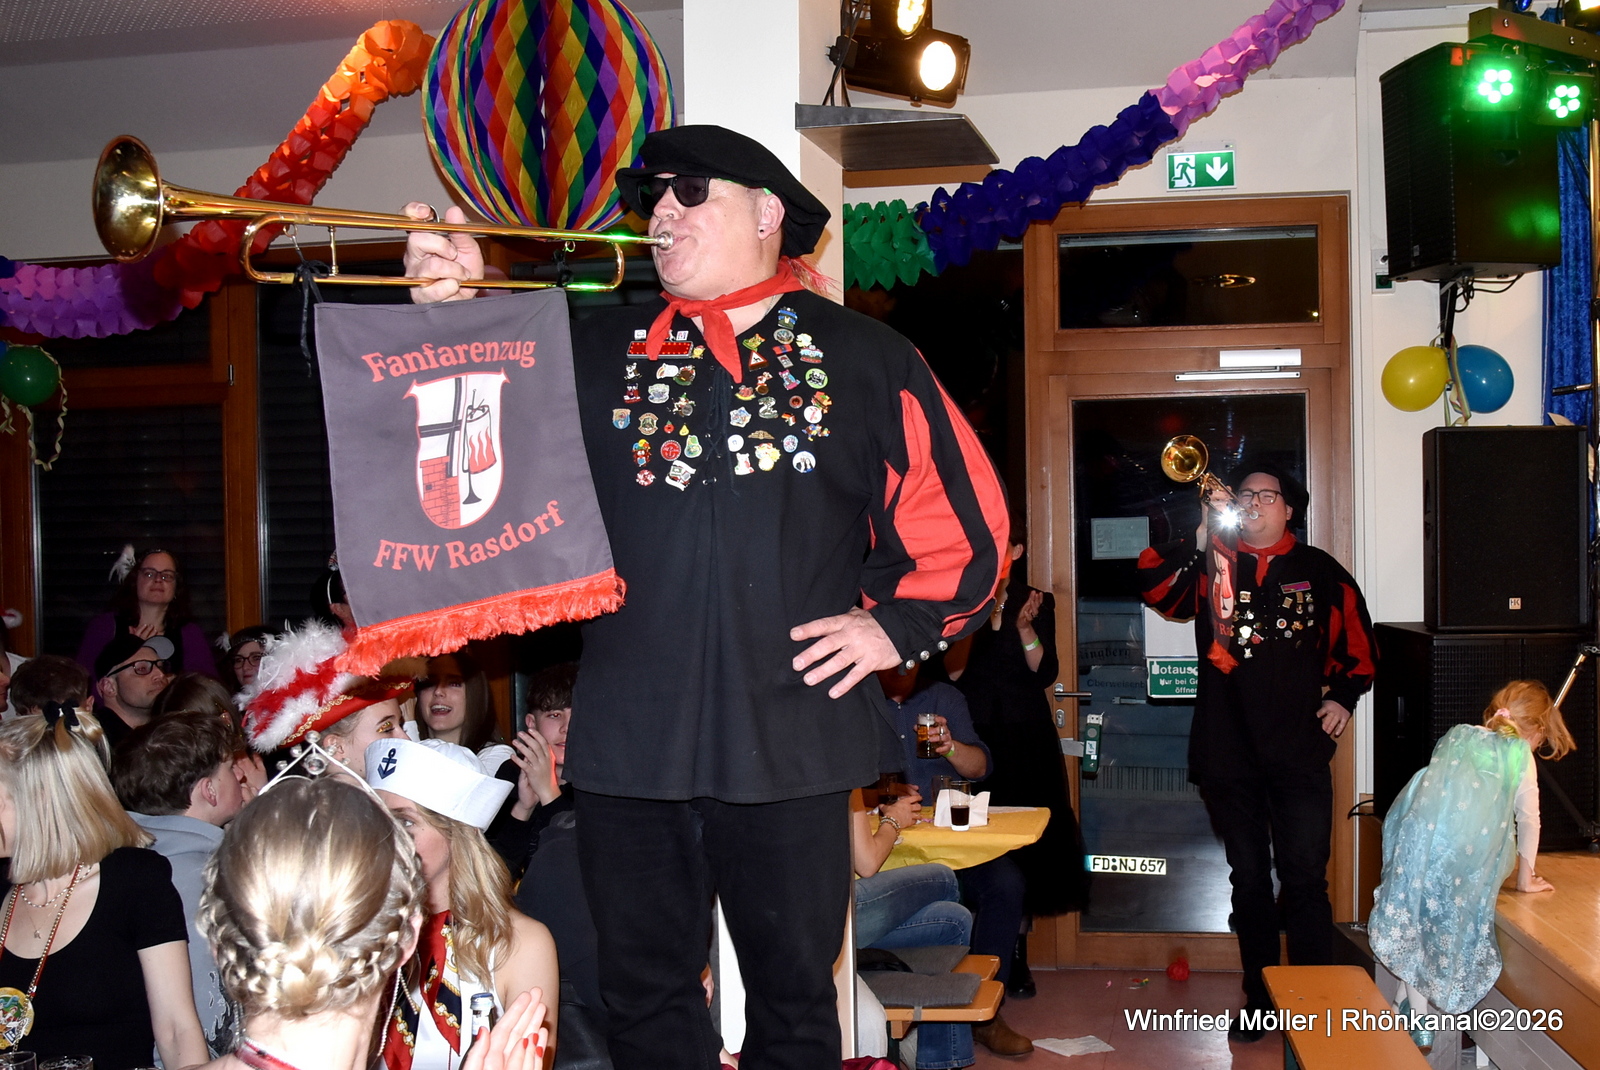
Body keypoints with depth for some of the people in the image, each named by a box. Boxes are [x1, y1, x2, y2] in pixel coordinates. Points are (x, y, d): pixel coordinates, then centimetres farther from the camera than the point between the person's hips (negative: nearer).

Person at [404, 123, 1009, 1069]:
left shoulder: (866, 362, 3)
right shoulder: (598, 353, 10)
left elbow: (963, 515, 5)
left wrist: (896, 624, -2)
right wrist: (455, 310, -10)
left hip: (790, 738, -2)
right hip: (628, 737, 2)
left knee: (794, 993, 13)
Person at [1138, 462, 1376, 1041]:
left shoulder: (1319, 570, 7)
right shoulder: (1212, 566, 6)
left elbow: (1358, 640, 14)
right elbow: (1154, 586, -11)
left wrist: (1343, 695, 2)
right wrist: (1200, 539, -20)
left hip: (1300, 751, -1)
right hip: (1229, 753, 2)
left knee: (1305, 878, -3)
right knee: (1248, 878, 11)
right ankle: (1260, 999, 22)